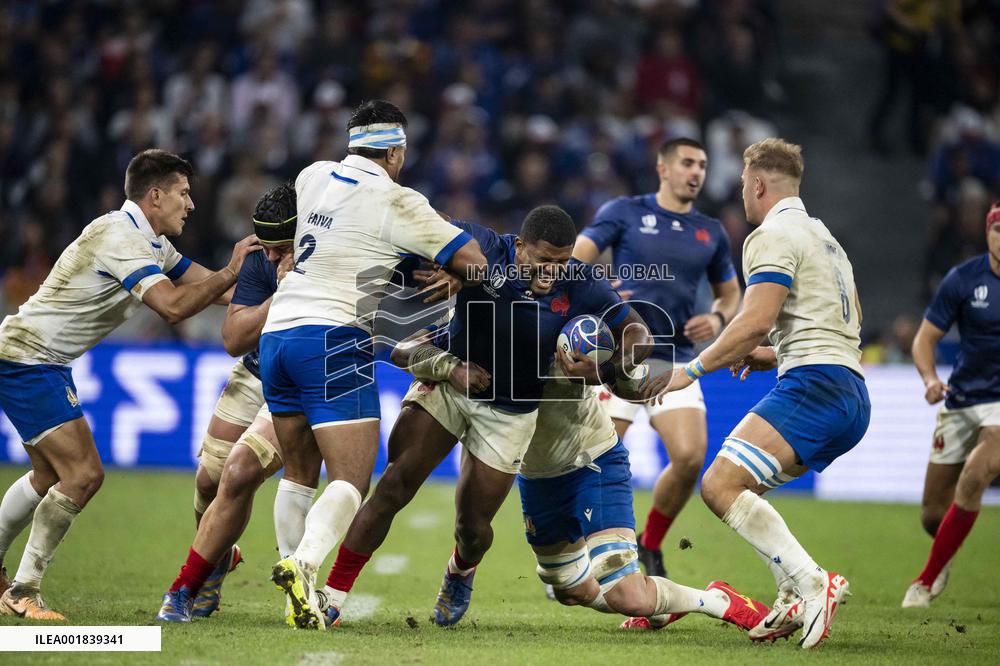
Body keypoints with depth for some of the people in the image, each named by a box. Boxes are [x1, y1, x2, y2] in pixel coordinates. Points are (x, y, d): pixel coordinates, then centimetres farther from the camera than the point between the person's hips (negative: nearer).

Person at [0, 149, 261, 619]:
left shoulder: (150, 243, 11)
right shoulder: (121, 237, -21)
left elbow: (209, 286, 15)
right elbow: (172, 307, -33)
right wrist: (231, 272, -28)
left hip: (44, 364, 11)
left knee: (50, 477, 22)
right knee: (83, 474, -15)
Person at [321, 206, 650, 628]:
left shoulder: (581, 287, -17)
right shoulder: (483, 250, -22)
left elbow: (635, 332, -8)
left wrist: (606, 369, -28)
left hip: (509, 415, 1)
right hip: (447, 384, -1)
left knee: (473, 527, 5)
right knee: (393, 488, -16)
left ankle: (462, 571, 44)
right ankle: (334, 594, -13)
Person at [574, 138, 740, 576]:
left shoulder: (711, 232, 13)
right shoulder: (623, 212, 2)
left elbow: (730, 293, 24)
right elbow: (574, 260, -3)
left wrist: (717, 318, 2)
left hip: (675, 360, 3)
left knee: (690, 457, -13)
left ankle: (650, 547, 11)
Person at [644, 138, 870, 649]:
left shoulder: (773, 235, -4)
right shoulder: (824, 237, 27)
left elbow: (757, 320, -17)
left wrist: (693, 368, -9)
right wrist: (779, 354, 31)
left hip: (813, 383, -10)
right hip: (853, 392, 10)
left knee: (721, 484, -18)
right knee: (742, 483, 21)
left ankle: (812, 584, -30)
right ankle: (793, 602, 7)